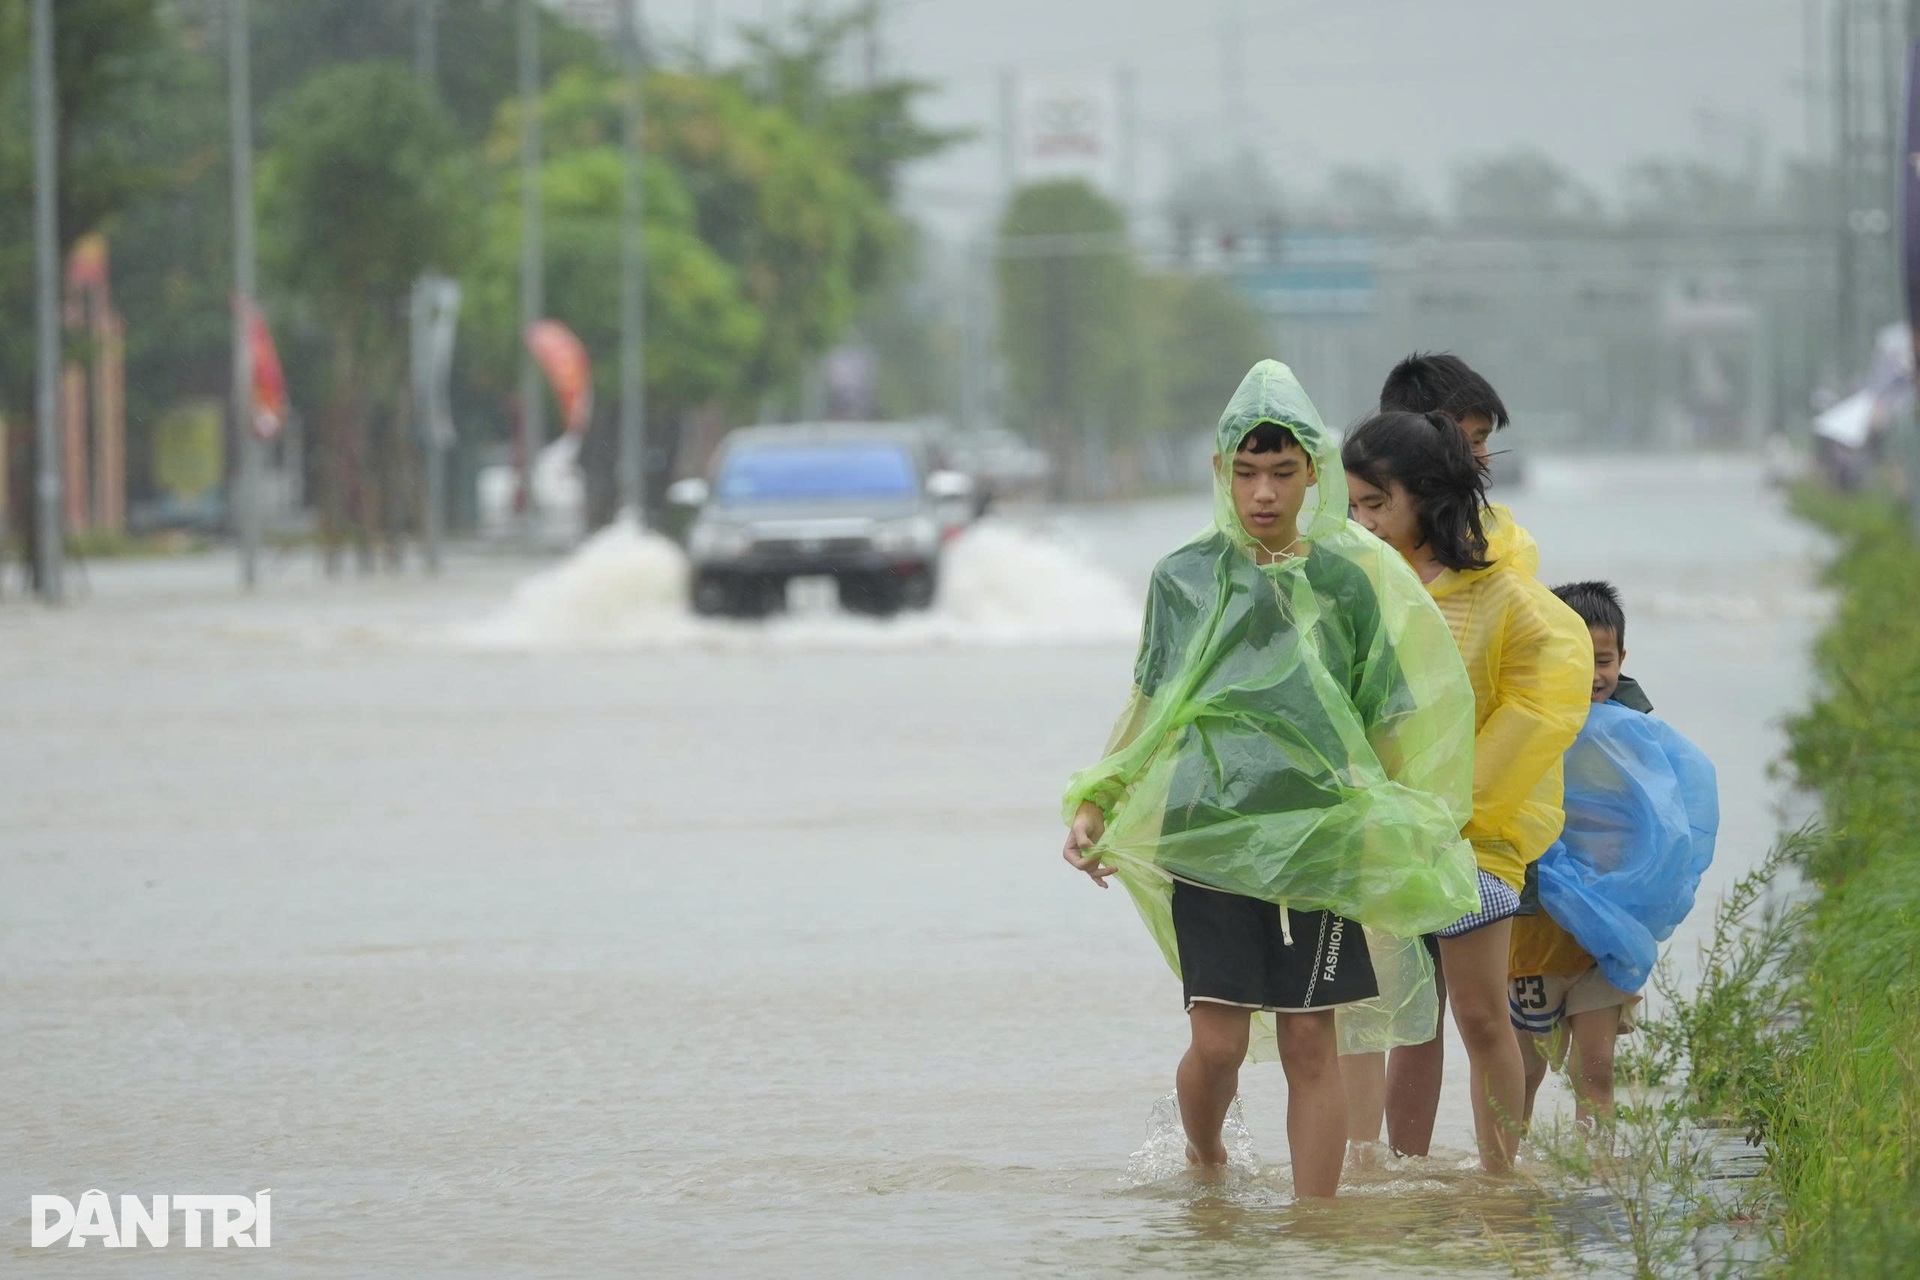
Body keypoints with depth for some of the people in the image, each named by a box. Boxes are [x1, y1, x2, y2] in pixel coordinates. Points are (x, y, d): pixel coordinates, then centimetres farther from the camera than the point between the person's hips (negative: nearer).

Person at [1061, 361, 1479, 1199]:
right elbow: (1151, 719, 13)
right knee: (1218, 1039, -5)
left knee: (1311, 1045, -1)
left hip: (1320, 838, 0)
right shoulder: (1184, 580, 6)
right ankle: (1203, 1163, 26)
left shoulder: (1349, 580, 3)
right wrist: (1094, 809, 2)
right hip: (1210, 829, 0)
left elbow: (1389, 722, 7)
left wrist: (1393, 838, -1)